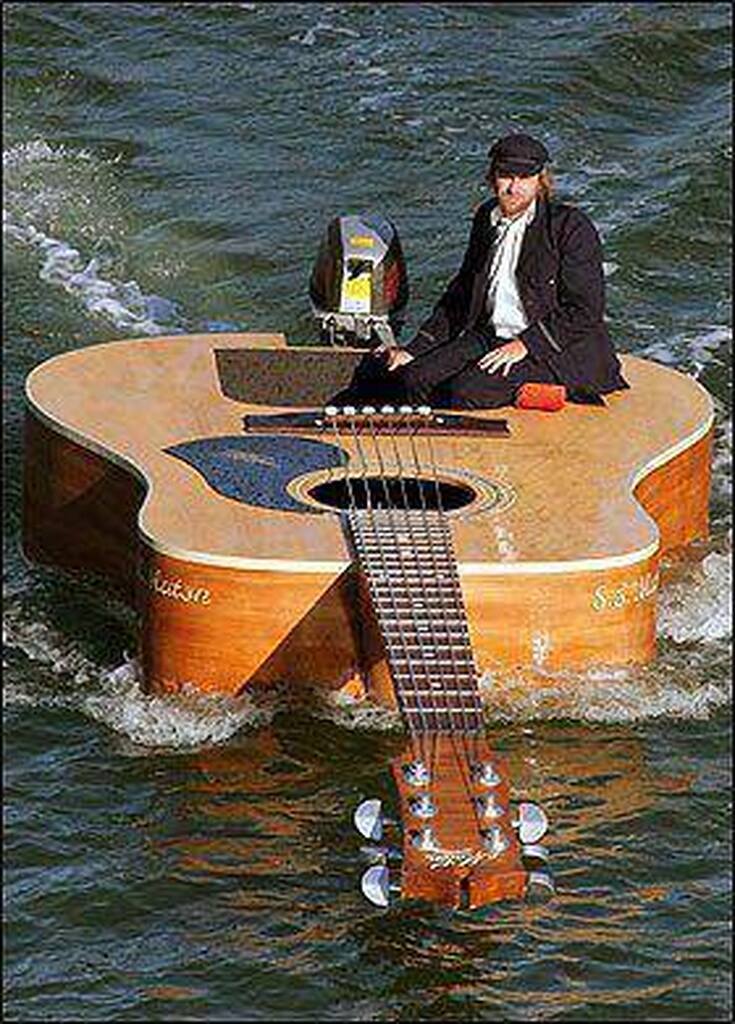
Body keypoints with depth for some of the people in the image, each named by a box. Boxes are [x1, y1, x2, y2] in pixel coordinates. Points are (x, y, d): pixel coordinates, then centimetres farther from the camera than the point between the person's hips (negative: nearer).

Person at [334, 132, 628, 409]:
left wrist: (525, 345, -18)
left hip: (552, 348, -6)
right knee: (414, 378, -17)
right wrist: (414, 349, 8)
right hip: (489, 337, 6)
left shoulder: (572, 227, -9)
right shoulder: (487, 217, 11)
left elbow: (585, 311, -11)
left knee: (466, 391, -28)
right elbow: (461, 293, 17)